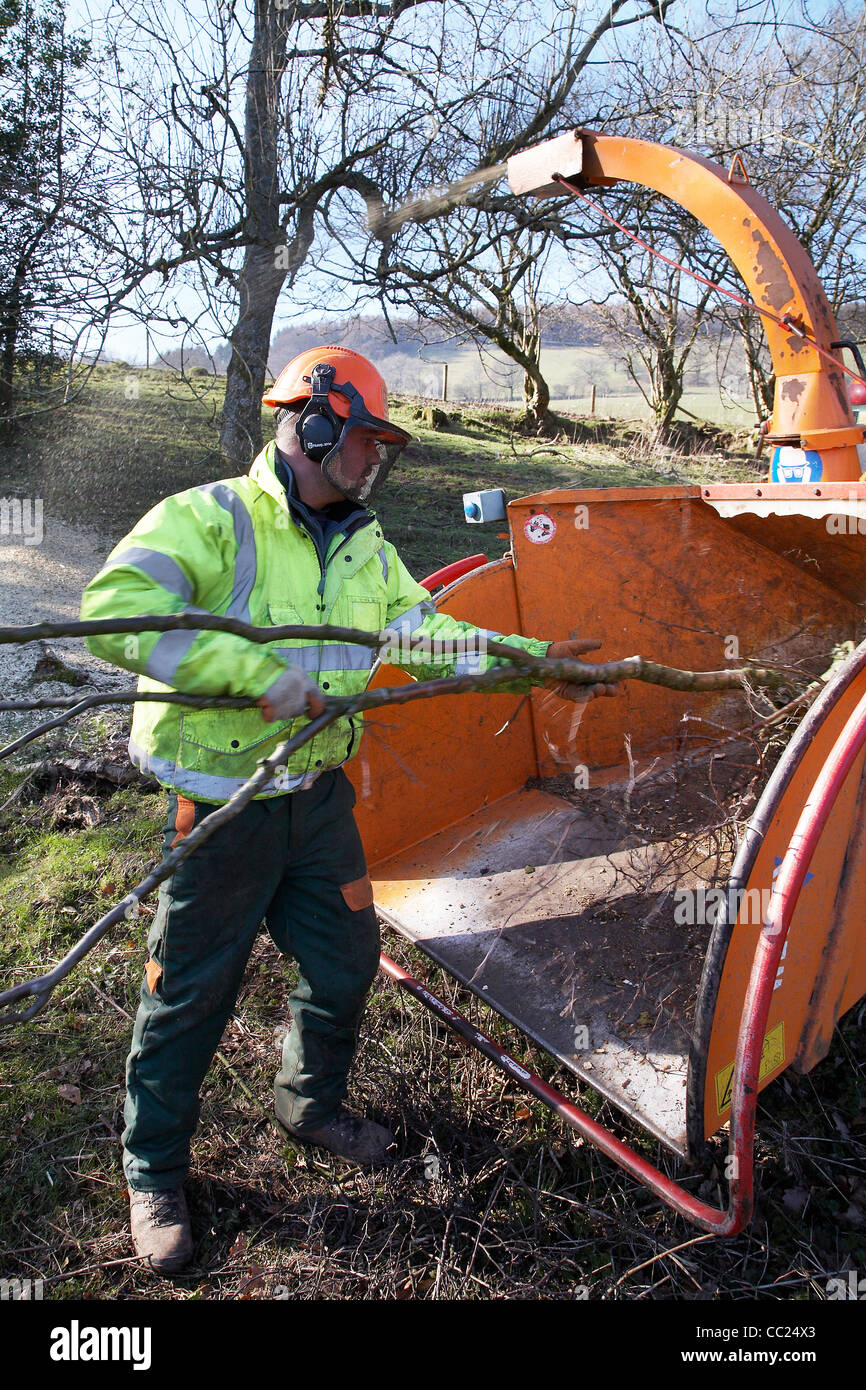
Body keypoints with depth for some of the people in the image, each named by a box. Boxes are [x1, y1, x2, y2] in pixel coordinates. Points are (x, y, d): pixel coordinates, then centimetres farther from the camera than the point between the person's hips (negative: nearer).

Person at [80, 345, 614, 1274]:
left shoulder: (363, 546, 8)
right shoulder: (209, 518, -16)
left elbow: (426, 632, 10)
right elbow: (114, 610, -29)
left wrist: (533, 661, 3)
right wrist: (257, 670, -34)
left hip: (318, 795, 7)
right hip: (220, 805, -6)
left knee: (346, 961, 17)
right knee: (189, 994, 8)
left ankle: (311, 1105, 45)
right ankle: (152, 1174, 32)